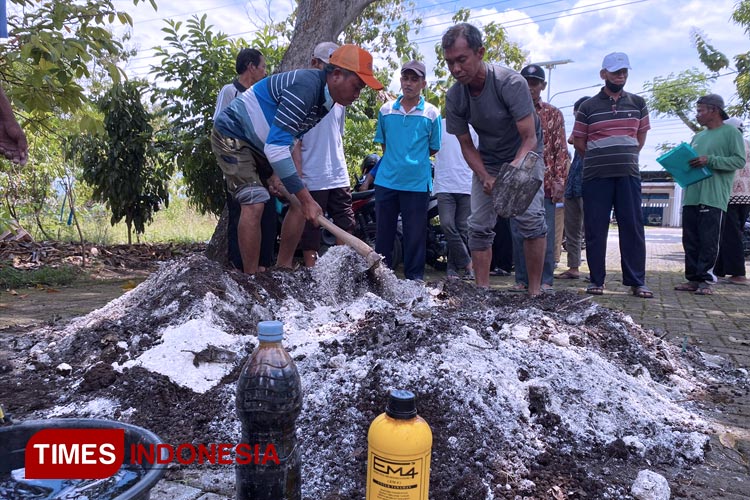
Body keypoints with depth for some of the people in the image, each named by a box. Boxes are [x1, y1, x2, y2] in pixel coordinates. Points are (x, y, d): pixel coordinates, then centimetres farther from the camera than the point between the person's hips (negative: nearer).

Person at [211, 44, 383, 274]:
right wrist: (306, 199, -34)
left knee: (299, 203, 3)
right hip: (232, 136, -9)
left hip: (260, 144, 9)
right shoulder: (305, 87, -30)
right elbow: (276, 147, -35)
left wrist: (273, 172, -4)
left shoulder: (325, 99, 1)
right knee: (254, 204, -23)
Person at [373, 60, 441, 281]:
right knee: (383, 232, 10)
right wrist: (394, 160, 10)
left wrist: (414, 160, 6)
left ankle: (414, 278, 16)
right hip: (386, 180, 2)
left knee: (415, 235, 4)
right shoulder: (386, 110, 7)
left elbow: (434, 148, 8)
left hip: (417, 183, -2)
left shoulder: (432, 114, 0)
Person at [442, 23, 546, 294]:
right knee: (479, 226, -4)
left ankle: (535, 291, -10)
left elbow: (529, 138, -26)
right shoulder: (454, 96, -13)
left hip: (524, 157, -4)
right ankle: (483, 291, 2)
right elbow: (467, 145, -4)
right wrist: (486, 178, -20)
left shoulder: (511, 82, -26)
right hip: (487, 162, 4)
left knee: (530, 218, -19)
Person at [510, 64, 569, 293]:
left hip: (545, 182, -1)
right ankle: (522, 280, 9)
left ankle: (545, 280, 6)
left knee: (545, 232, -2)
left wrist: (559, 179, -5)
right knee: (518, 233, 2)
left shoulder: (553, 114, 10)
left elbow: (561, 149, 5)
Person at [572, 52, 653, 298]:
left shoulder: (638, 103, 12)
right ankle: (596, 280, 8)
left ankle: (636, 281, 6)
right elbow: (578, 141, 9)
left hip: (628, 174, 2)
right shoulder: (588, 107, 5)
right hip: (596, 176, -2)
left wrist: (626, 157, 12)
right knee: (595, 229, 0)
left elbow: (641, 135, 19)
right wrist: (599, 158, 10)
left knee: (633, 227, 0)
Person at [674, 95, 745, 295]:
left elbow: (739, 160, -7)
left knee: (709, 241, -5)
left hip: (714, 198, -6)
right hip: (691, 195, 7)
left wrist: (710, 161, -16)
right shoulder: (698, 137, 22)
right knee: (690, 241, 5)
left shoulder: (731, 132, 3)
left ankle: (705, 280, 0)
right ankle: (693, 278, 10)